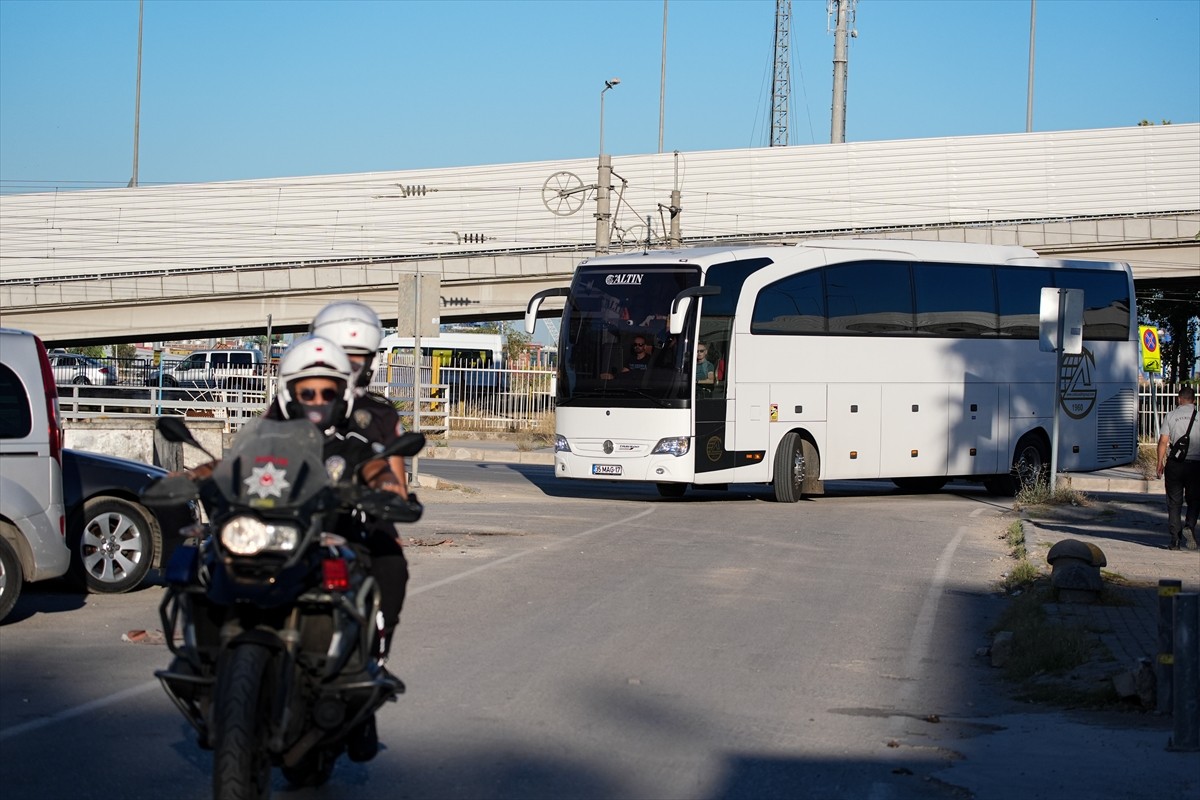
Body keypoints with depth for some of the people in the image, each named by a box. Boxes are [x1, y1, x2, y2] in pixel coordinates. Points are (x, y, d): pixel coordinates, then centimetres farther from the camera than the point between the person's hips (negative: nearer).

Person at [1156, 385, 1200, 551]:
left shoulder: (1171, 416, 3)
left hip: (1174, 463, 1)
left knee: (1174, 502, 7)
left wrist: (1160, 463, 6)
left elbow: (1163, 441, 0)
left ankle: (1176, 539, 3)